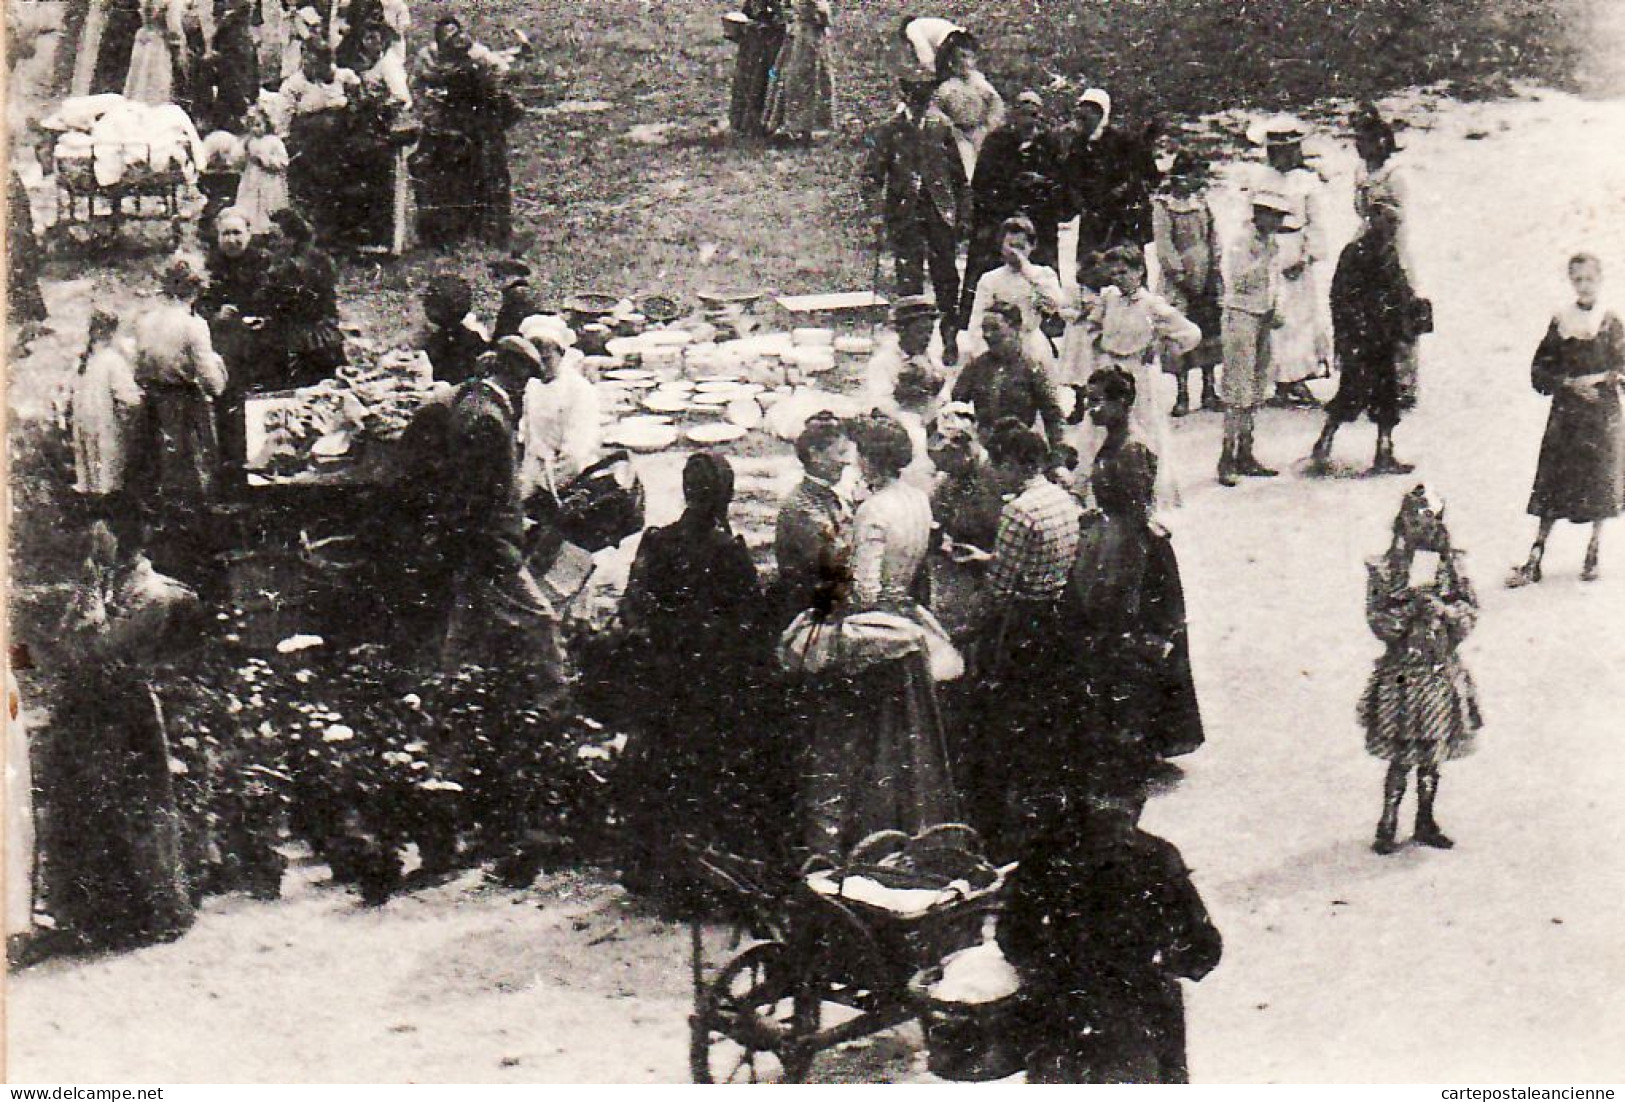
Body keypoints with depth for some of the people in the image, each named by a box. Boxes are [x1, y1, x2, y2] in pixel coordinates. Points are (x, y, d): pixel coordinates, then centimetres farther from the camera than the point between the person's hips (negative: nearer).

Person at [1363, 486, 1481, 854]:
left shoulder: (1449, 564, 4)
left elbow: (1471, 610, 3)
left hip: (1441, 669, 3)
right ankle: (1387, 826, 6)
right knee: (1402, 756, -5)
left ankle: (1425, 823, 21)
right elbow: (1378, 621, -7)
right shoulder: (1385, 568, -3)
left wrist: (1441, 609, -15)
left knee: (1432, 754, 9)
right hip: (1401, 670, -3)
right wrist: (1411, 606, -20)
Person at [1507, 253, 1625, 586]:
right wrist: (1569, 383, -9)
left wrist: (1598, 379, -16)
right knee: (1554, 485, -2)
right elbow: (1540, 371, 5)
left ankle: (1593, 556, 16)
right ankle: (1534, 561, -3)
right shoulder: (1560, 321, 5)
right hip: (1565, 414, 1)